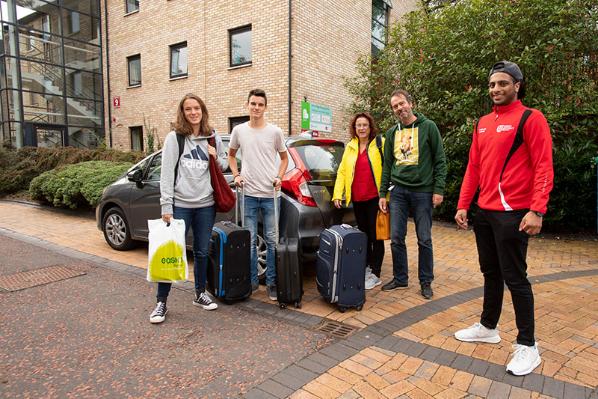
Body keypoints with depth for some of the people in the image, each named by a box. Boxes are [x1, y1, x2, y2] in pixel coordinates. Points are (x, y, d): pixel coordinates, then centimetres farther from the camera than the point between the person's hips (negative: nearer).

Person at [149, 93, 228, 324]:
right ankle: (161, 303, 12)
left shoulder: (213, 138, 9)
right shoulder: (174, 138, -2)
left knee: (202, 253, 13)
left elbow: (224, 165, 19)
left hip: (206, 205, 3)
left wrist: (216, 158, -4)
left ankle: (200, 294, 30)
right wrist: (166, 205, -13)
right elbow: (167, 173, -6)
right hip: (180, 205, -3)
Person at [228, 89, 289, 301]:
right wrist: (236, 175, 5)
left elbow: (284, 158, 13)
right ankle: (252, 280, 21)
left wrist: (279, 177, -3)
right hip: (249, 194, 1)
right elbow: (231, 155, 20)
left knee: (272, 240, 4)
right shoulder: (239, 130, 6)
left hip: (271, 194, -1)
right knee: (250, 241, 8)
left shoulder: (275, 131, 2)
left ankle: (271, 282, 16)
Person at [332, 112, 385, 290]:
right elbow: (342, 171, 10)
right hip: (357, 199, 5)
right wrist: (338, 194, 2)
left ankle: (375, 274, 11)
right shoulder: (350, 147, 11)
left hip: (375, 198, -5)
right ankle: (367, 267, 32)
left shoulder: (380, 143, -4)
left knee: (375, 236, 2)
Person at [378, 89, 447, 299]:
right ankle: (400, 278, 22)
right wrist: (383, 193, 9)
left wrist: (438, 189, -9)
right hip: (398, 191, 4)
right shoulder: (392, 133, 11)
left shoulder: (428, 126, 0)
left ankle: (426, 281, 20)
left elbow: (440, 160, -2)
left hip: (423, 191, -3)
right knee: (396, 239, 6)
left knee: (424, 240, 5)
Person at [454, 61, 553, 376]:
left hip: (512, 214, -7)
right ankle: (488, 327, 32)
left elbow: (543, 168, -12)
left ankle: (527, 346, 14)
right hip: (484, 212, 7)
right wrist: (463, 205, 9)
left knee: (515, 278, -1)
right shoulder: (482, 124, 14)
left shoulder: (531, 119, -6)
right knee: (490, 273, 17)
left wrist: (537, 211, -21)